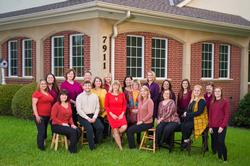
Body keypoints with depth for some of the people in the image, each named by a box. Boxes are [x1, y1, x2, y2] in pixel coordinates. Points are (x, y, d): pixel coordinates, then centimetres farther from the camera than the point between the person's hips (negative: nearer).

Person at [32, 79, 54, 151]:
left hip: (47, 115, 7)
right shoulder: (37, 93, -7)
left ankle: (44, 141, 22)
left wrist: (51, 115, 18)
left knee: (45, 130, 12)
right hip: (40, 116, -7)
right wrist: (37, 115, -17)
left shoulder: (48, 93, 15)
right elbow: (34, 104, -11)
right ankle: (41, 147, 3)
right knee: (41, 131, -6)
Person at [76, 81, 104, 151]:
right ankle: (92, 147, -14)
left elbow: (97, 107, 8)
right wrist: (87, 118, -13)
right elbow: (79, 109, -6)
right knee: (89, 128, -28)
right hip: (83, 116, -3)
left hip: (92, 115, 4)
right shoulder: (80, 96, 0)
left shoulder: (95, 96, 11)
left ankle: (96, 142, 1)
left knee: (101, 127, -21)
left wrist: (94, 117, -8)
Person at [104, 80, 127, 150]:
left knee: (124, 127, -21)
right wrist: (112, 114, -9)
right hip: (112, 115, -2)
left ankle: (116, 134, 14)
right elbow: (106, 106, -1)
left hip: (121, 115, 2)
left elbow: (124, 105, 9)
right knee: (115, 130, -7)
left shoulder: (122, 94, 7)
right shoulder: (108, 95, 0)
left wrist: (122, 113, -3)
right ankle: (120, 147, 7)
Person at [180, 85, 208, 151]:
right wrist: (185, 113, -8)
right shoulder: (192, 100, 14)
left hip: (200, 120, -7)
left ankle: (187, 140, -1)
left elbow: (199, 112, -21)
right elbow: (187, 108, 17)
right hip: (192, 119, 7)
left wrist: (187, 115, -17)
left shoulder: (202, 101, -12)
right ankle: (185, 141, -16)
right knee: (182, 125, -18)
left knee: (187, 126, -26)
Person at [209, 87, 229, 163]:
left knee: (221, 142, -11)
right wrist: (210, 126, 7)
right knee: (216, 142, 7)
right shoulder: (212, 102, 12)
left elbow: (226, 115, -6)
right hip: (214, 126, 5)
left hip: (221, 126, -5)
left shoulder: (225, 101, -3)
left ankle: (225, 159, 0)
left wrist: (222, 126, -12)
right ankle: (219, 158, 18)